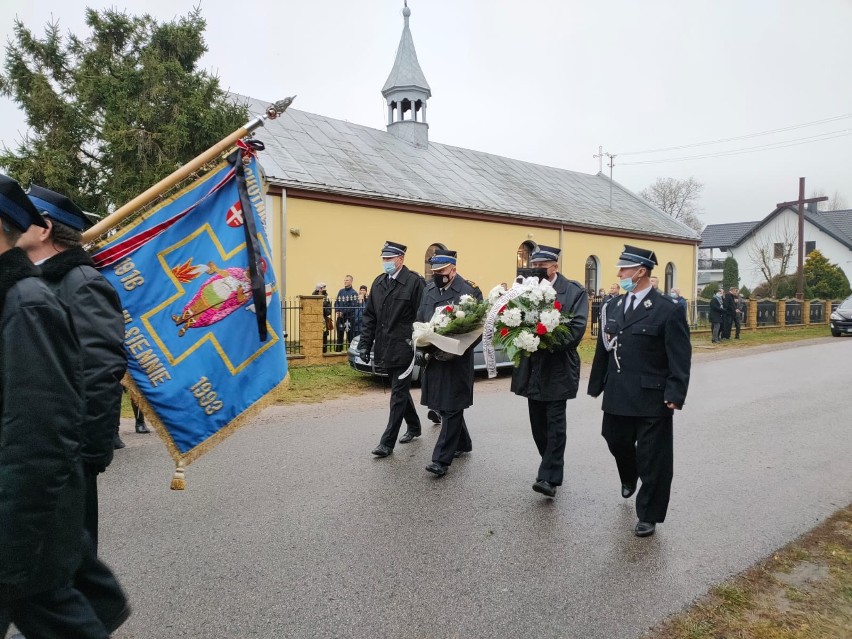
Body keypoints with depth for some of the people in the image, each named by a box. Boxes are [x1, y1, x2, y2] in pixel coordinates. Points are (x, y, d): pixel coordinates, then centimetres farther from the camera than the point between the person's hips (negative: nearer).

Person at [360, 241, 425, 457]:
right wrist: (365, 344, 6)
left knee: (398, 394, 0)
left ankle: (387, 442, 5)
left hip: (403, 348, -7)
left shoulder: (414, 282, -10)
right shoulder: (378, 282, 9)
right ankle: (413, 427, 38)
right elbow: (369, 316, 11)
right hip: (385, 349, 7)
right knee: (400, 390, 19)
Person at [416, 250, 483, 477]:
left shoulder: (469, 291, -9)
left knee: (451, 408, -3)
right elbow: (419, 320, 15)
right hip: (433, 358, 7)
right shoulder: (428, 290, 10)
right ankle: (462, 444, 35)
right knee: (441, 405, 15)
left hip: (456, 361, -7)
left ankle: (442, 459, 1)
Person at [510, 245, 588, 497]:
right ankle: (551, 465, 29)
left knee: (555, 422, -4)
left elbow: (577, 328, -12)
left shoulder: (575, 291, -5)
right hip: (532, 367, 5)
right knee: (538, 422, 12)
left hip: (558, 367, -5)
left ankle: (550, 477, -1)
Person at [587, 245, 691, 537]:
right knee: (617, 444, 20)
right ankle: (629, 478, 53)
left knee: (652, 458, 5)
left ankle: (648, 516, 21)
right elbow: (603, 349, 12)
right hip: (617, 395, 6)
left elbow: (680, 358, -12)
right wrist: (597, 385, 12)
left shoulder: (668, 310, -11)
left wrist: (674, 395, -18)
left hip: (651, 399, -6)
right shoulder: (613, 306, 8)